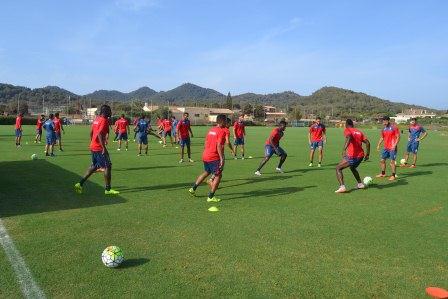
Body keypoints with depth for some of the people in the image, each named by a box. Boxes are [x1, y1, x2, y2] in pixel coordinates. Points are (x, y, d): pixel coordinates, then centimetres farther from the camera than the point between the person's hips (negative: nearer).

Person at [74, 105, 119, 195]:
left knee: (94, 167, 19)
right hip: (99, 148, -10)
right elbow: (100, 134, -26)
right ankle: (108, 189, 2)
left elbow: (91, 132, 20)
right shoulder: (104, 121, -15)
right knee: (108, 166, -2)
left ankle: (80, 184, 18)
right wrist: (104, 148, -27)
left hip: (93, 146, 10)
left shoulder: (96, 119, 14)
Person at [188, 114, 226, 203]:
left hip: (205, 156, 9)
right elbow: (219, 146, -21)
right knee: (218, 175, 1)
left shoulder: (211, 130, 13)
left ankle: (193, 189, 33)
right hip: (214, 158, -9)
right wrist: (222, 159, -21)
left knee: (206, 172, 27)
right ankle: (211, 197, 2)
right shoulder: (221, 131, -12)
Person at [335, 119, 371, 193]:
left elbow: (349, 138, -24)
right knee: (352, 168, 35)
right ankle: (360, 184, 38)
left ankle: (342, 186, -16)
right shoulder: (359, 132, 18)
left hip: (352, 156, -7)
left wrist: (344, 149, -35)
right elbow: (367, 142, 11)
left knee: (338, 168, 1)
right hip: (361, 156, 7)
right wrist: (368, 154, 16)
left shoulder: (347, 130, -1)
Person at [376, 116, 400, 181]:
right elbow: (382, 138, 19)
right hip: (385, 148, 7)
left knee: (392, 161, -5)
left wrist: (394, 145, -19)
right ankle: (383, 173, 25)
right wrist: (378, 145, 9)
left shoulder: (394, 127, -9)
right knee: (382, 160, 10)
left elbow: (398, 137, -10)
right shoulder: (384, 129, 10)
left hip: (392, 148, -7)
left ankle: (393, 175, 4)